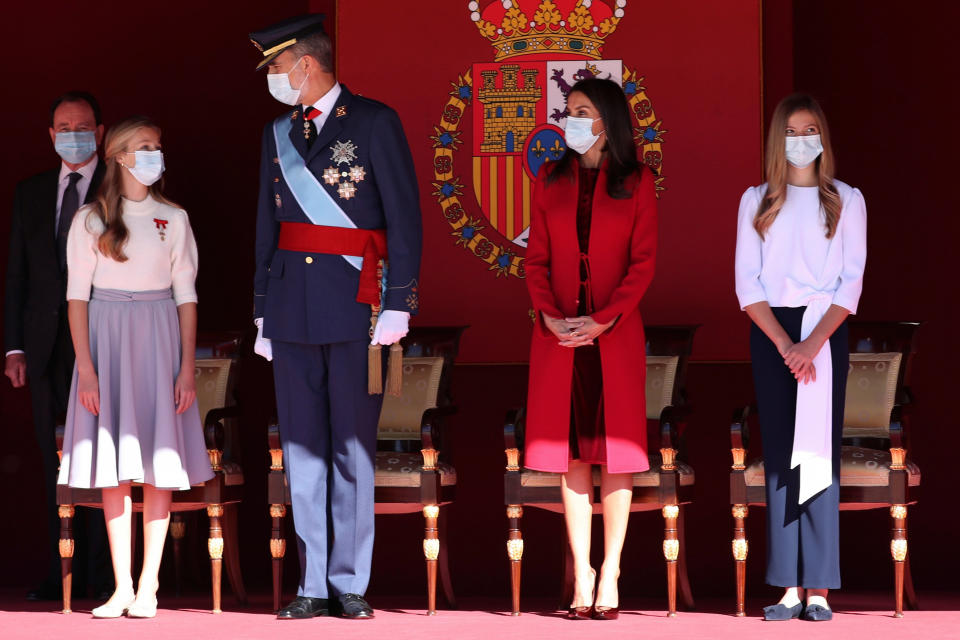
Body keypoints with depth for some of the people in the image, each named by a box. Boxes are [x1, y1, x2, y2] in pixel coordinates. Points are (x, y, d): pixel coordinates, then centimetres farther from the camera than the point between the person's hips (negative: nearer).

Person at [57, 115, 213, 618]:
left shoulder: (173, 219, 6)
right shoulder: (90, 220, 2)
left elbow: (186, 295, 6)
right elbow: (77, 295, 0)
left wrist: (187, 368, -2)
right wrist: (85, 366, -9)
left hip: (159, 339, 1)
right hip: (105, 337, -1)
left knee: (159, 466, -2)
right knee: (114, 470, 0)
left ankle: (148, 588, 1)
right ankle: (121, 587, 5)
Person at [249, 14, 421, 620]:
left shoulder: (375, 122, -3)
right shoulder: (278, 133, 14)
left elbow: (405, 218, -5)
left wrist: (398, 304, -11)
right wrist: (263, 311, 15)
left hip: (355, 306, -5)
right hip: (293, 307, 5)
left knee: (353, 448, -1)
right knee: (302, 449, 4)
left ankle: (350, 584, 4)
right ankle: (313, 585, 8)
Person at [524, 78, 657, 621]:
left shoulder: (636, 182, 1)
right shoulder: (552, 180, 10)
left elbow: (643, 261, -3)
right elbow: (537, 258, 7)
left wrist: (603, 321, -14)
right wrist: (550, 315, -9)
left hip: (615, 333, -2)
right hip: (559, 334, 2)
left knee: (617, 451, -1)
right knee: (573, 452, 2)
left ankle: (610, 575, 3)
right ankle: (582, 575, 3)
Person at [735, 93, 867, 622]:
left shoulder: (847, 201, 6)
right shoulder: (756, 201, 8)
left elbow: (852, 281, -2)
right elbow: (747, 283, 1)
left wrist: (813, 343, -14)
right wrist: (784, 344, -11)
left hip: (826, 331, -1)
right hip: (770, 332, 1)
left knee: (819, 453, -5)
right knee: (779, 456, -3)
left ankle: (819, 588, -7)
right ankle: (789, 588, -4)